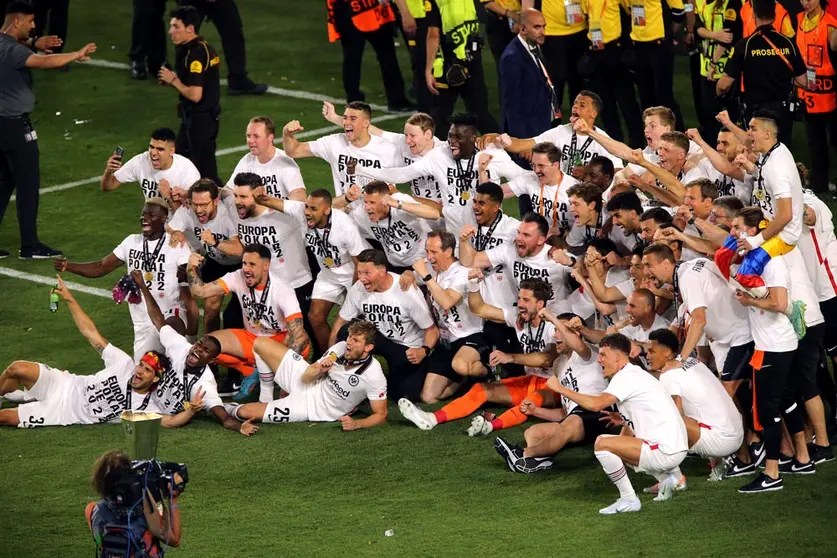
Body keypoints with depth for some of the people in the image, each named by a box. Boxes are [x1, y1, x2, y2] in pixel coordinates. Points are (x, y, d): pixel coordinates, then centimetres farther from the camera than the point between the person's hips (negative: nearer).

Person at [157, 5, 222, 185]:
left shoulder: (196, 54, -22)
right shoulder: (204, 48, 9)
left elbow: (195, 95, -26)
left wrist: (173, 80, -12)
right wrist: (175, 79, 5)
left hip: (200, 120, -11)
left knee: (205, 171, -5)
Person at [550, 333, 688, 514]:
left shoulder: (627, 376, -12)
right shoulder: (635, 374, 18)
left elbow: (596, 404, -26)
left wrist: (561, 389, -16)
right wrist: (624, 421, 11)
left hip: (666, 450, -11)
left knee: (602, 443, -17)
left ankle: (629, 500, -8)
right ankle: (668, 477, 21)